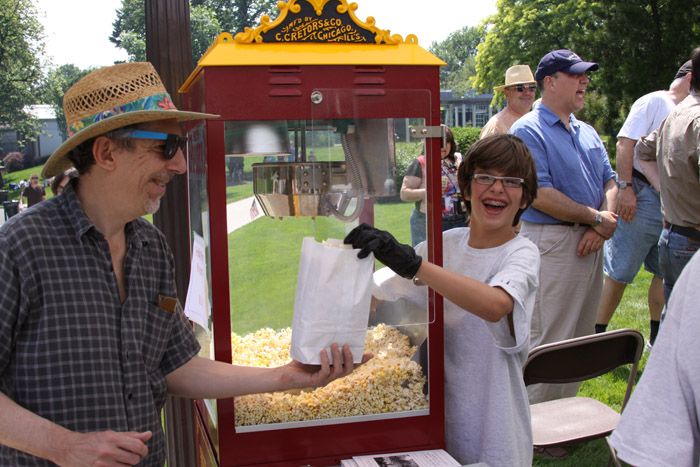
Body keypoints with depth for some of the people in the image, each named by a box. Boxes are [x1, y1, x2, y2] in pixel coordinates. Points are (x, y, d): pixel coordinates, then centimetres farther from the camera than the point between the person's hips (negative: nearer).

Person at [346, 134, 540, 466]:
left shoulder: (522, 253, -13)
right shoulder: (445, 244, 1)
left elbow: (495, 305, -36)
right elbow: (374, 293, 3)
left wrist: (412, 263, -41)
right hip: (438, 411, 4)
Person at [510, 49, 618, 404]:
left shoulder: (588, 133, 17)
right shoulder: (528, 131, -8)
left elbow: (609, 181, 14)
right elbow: (540, 195, -18)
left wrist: (602, 225, -6)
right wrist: (596, 218, -11)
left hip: (590, 244, 8)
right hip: (551, 244, -8)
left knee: (581, 338, 14)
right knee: (549, 341, -4)